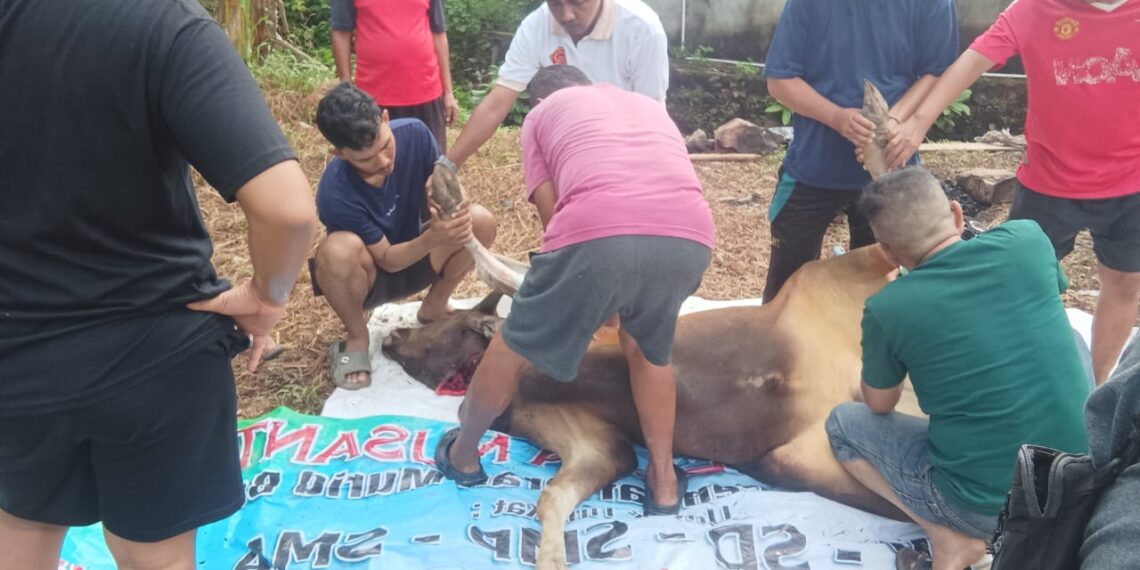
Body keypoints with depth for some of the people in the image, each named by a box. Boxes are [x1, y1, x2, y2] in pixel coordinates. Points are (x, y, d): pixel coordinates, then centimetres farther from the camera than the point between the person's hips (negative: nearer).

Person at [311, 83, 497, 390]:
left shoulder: (413, 133, -22)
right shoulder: (336, 192, -33)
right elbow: (386, 259, -24)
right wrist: (431, 239, -44)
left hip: (414, 258, 4)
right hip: (368, 275, -4)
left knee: (481, 221, -23)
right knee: (339, 249, -39)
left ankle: (434, 307, 4)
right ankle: (357, 338, -7)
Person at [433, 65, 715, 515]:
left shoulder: (541, 114, 29)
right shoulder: (649, 104, 40)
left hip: (599, 233, -3)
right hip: (690, 236, 4)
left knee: (517, 345, 21)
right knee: (650, 347, 32)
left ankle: (462, 454, 42)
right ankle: (664, 482, 36)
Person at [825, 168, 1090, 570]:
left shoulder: (887, 308, -15)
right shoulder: (1026, 240, -7)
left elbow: (880, 406, 5)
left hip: (988, 506, -3)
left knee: (842, 423, 16)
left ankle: (949, 537, 0)